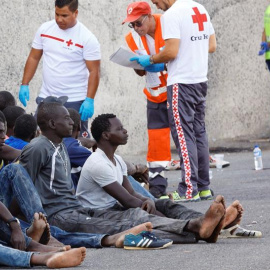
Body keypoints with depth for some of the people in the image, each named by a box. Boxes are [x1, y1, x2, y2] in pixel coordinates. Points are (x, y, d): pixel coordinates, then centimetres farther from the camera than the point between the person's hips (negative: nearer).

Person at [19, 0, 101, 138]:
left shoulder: (87, 38, -10)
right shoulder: (45, 29, 3)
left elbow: (94, 71, -10)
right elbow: (34, 58, 12)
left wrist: (89, 100, -18)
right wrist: (24, 85, 4)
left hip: (75, 101, -4)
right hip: (46, 98, 4)